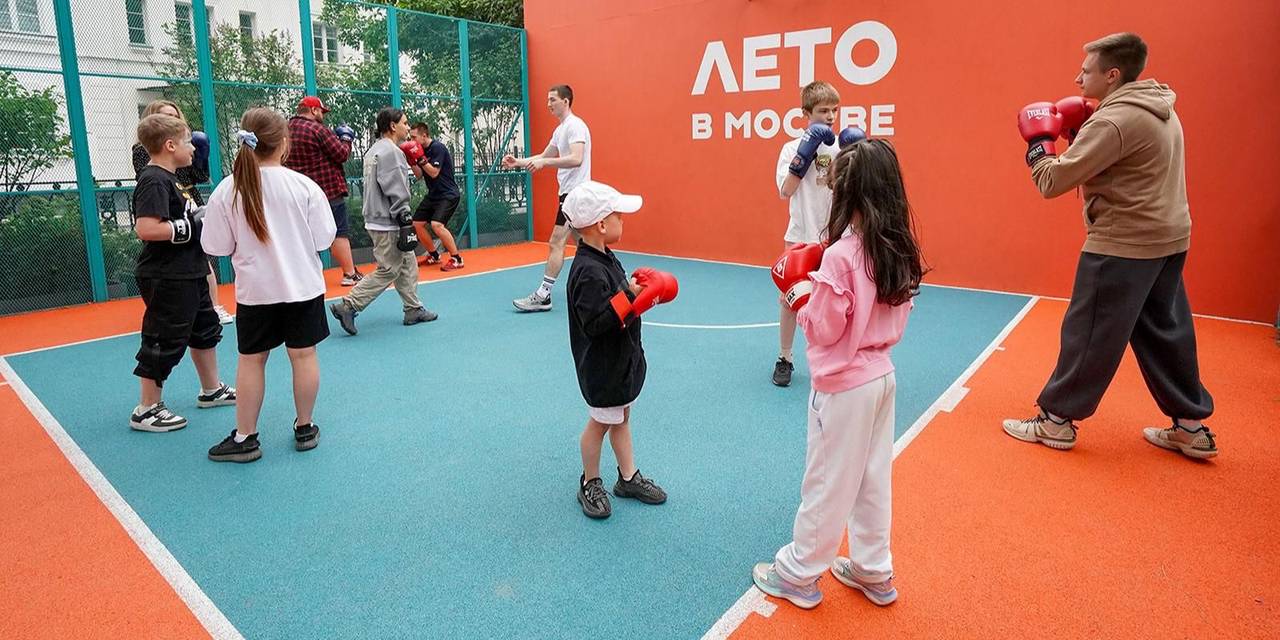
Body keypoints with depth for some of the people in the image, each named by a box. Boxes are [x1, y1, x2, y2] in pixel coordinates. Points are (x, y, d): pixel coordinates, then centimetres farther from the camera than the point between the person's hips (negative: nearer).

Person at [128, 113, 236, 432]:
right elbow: (146, 228, -30)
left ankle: (211, 390, 37)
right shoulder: (154, 181, -19)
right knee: (165, 342, -1)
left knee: (206, 329, 21)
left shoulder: (169, 178, 12)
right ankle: (147, 409, 13)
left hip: (188, 274, 11)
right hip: (166, 278, -11)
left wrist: (203, 216, 8)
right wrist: (192, 226, -22)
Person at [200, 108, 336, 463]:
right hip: (302, 285, -1)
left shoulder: (227, 190, -8)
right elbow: (323, 239, -7)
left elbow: (218, 246, -4)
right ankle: (304, 429, 22)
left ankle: (244, 437, 20)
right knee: (303, 354, 10)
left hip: (255, 289, 1)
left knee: (251, 360, 11)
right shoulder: (304, 185, -11)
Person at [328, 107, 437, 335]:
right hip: (388, 224, -10)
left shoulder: (373, 151, 15)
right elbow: (396, 193, -20)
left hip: (378, 220, 10)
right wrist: (406, 224, -19)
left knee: (407, 265, 16)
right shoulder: (391, 151, -15)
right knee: (388, 271, -5)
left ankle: (414, 310, 21)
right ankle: (348, 306, -4)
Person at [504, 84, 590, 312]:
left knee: (556, 242, -11)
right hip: (570, 193, 10)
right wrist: (518, 162, 13)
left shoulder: (575, 125, -13)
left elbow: (576, 159, -27)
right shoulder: (560, 129, 18)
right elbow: (545, 156, 25)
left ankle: (543, 295, -10)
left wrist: (544, 162, -32)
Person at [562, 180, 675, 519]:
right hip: (602, 367, -9)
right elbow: (594, 323, -32)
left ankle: (629, 478, 36)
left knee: (621, 417, 20)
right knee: (600, 422, 8)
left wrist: (638, 289, -2)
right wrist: (630, 296, -30)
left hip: (622, 359, 9)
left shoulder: (605, 258, 4)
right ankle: (590, 484, 29)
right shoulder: (589, 272, -27)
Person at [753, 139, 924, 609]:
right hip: (882, 376, 8)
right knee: (872, 478, 20)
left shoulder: (841, 254, -22)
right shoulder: (899, 250, 1)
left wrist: (797, 288, -4)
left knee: (826, 483, 7)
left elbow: (824, 329, -17)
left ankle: (799, 574, 25)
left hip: (844, 385, -8)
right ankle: (874, 572, 34)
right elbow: (895, 321, 10)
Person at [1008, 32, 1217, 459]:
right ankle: (1191, 427, 24)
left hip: (1123, 245, -9)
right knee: (1166, 334, 16)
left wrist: (1038, 141, -4)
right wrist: (1077, 135, 8)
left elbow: (1052, 182, -20)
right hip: (1167, 239, 9)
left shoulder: (1115, 119, -19)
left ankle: (1056, 421, 11)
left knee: (1090, 335, 0)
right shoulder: (1159, 111, 12)